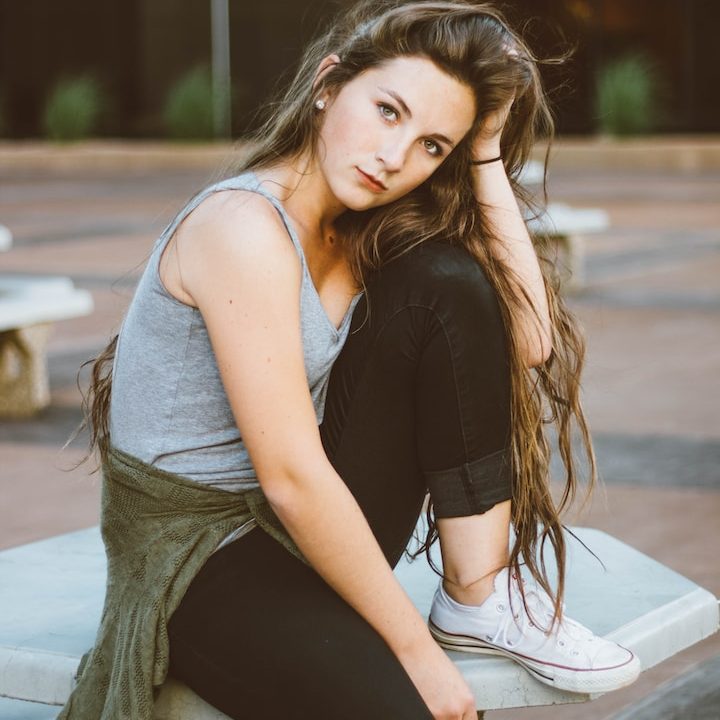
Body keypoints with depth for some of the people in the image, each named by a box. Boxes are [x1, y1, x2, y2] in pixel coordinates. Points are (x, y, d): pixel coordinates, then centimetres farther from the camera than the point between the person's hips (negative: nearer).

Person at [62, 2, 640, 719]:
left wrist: (487, 156, -7)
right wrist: (416, 648, -19)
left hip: (310, 526, 9)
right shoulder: (244, 224, -21)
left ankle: (481, 597, -8)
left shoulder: (356, 232, 4)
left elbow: (527, 338, -6)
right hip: (196, 556, -8)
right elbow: (292, 478, -24)